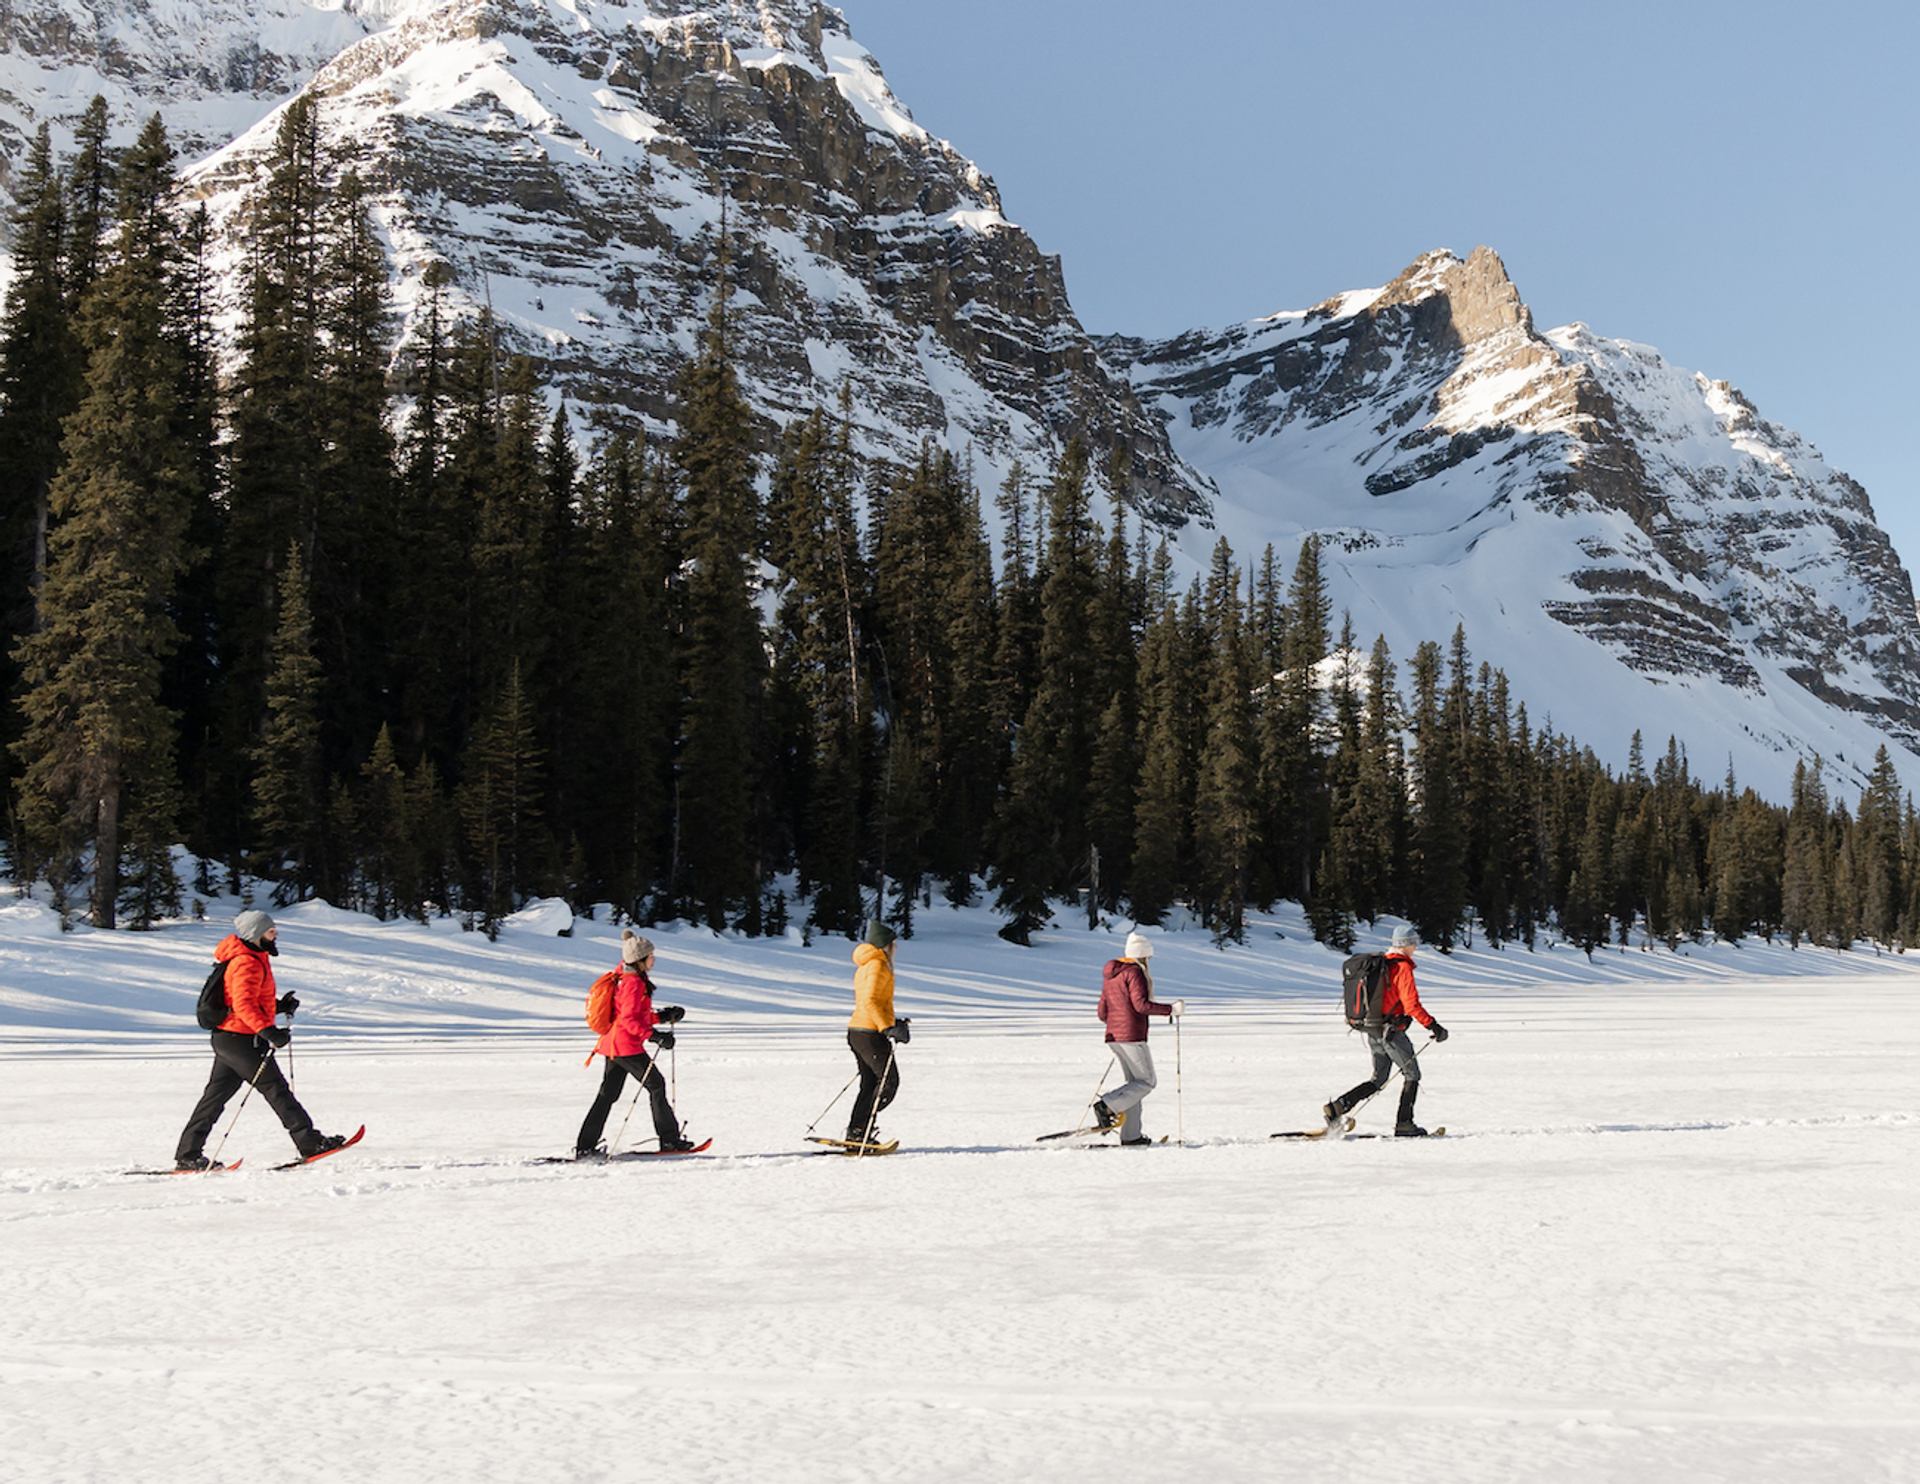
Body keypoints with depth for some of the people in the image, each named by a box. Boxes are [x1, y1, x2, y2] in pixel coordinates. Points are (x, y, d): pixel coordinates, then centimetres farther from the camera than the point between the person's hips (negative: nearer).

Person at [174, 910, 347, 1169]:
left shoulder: (253, 958, 15)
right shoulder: (247, 964, -19)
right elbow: (243, 1005, -30)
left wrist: (279, 1005, 11)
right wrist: (269, 1031, -37)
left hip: (226, 1038, 10)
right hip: (240, 1039, -10)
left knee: (217, 1094, 11)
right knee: (275, 1088, -5)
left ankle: (188, 1154, 14)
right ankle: (309, 1142, -1)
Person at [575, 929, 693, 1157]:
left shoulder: (627, 979, 16)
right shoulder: (633, 983, -16)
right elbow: (629, 1019, -23)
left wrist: (664, 1015, 18)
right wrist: (654, 1036, -26)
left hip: (612, 1043, 10)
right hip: (627, 1046, -10)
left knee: (608, 1094, 9)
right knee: (656, 1085, 2)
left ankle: (585, 1146, 7)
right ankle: (670, 1139, 8)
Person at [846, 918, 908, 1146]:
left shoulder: (864, 966, 19)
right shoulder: (878, 965, -12)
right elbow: (869, 1001, -23)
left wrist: (893, 1024, 24)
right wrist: (888, 1028, -26)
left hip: (856, 1031, 10)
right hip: (871, 1033, -10)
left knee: (870, 1084, 12)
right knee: (889, 1082, -3)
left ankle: (856, 1133, 7)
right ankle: (859, 1130, -7)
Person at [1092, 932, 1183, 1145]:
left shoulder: (1110, 975, 16)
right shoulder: (1135, 972, -10)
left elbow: (1102, 1012, 17)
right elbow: (1141, 1004, -21)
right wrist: (1171, 1009, -15)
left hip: (1113, 1036, 9)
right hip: (1133, 1036, -9)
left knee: (1136, 1082, 13)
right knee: (1147, 1081, 0)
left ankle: (1131, 1134, 8)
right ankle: (1107, 1105, -16)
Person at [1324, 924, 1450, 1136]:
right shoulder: (1403, 967, -15)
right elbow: (1412, 1005, -22)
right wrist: (1433, 1026, -18)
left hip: (1373, 1031, 8)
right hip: (1392, 1031, -8)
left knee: (1378, 1080, 14)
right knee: (1412, 1074, 9)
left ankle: (1337, 1106, -1)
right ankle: (1404, 1124, 8)